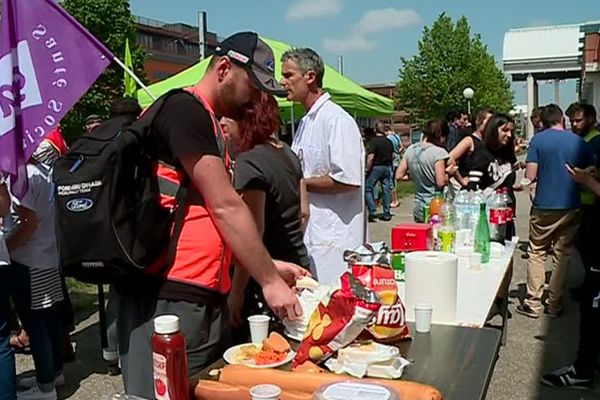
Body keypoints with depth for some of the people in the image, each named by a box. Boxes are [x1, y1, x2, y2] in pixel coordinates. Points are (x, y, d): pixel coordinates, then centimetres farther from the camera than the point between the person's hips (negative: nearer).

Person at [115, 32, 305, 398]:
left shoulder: (208, 123, 19)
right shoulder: (184, 110, -11)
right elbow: (225, 207, -15)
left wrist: (270, 266, 12)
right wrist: (269, 281, -10)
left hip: (205, 297, 10)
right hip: (169, 299, -9)